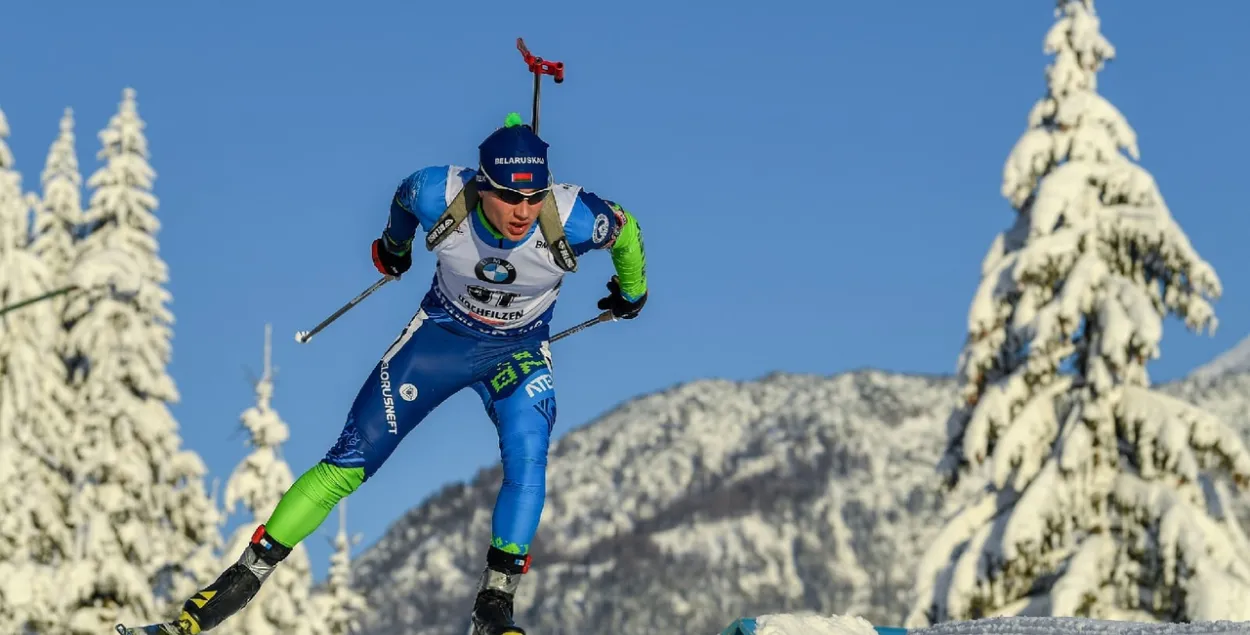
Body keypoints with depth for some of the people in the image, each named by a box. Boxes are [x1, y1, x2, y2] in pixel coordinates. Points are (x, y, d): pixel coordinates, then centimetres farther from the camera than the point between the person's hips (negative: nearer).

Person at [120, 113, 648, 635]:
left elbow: (626, 231, -8)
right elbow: (406, 193, -3)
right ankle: (246, 576, 3)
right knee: (350, 462, -5)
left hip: (519, 352, 0)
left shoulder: (572, 220, -32)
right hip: (442, 332, 1)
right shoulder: (441, 198, -29)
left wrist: (632, 293, 12)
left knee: (527, 458, -28)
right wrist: (394, 244, 19)